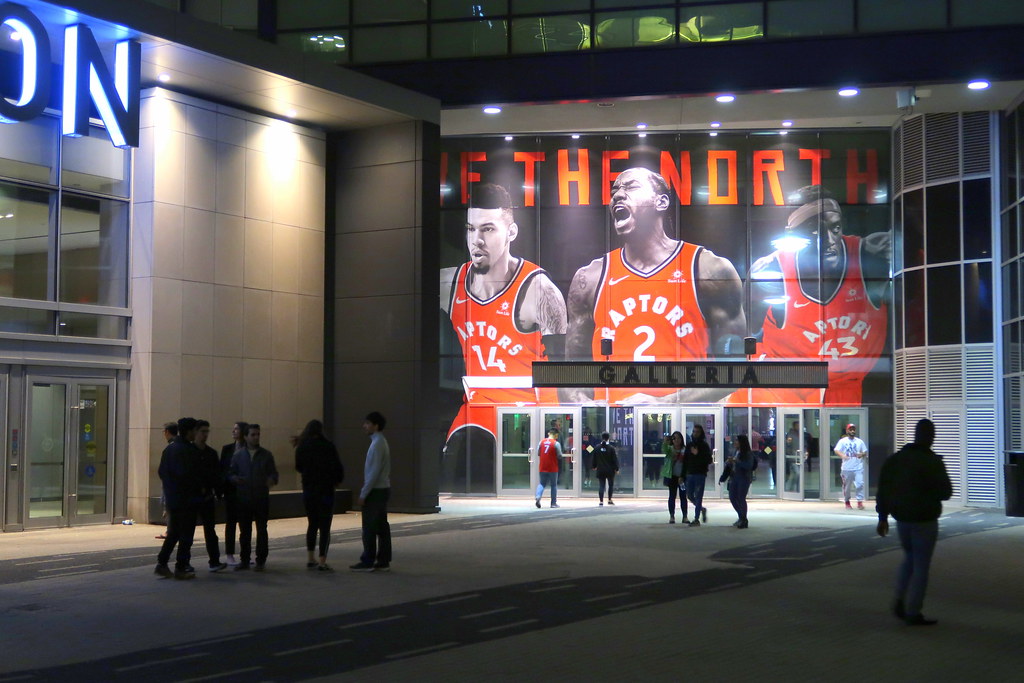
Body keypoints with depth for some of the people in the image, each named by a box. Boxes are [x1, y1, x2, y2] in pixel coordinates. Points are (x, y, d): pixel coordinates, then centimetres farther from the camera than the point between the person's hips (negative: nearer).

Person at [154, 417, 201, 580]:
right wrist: (200, 487, -6)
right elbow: (188, 475, -21)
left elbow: (162, 472, 14)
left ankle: (162, 564, 14)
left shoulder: (169, 448, 10)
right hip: (186, 498, -8)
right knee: (186, 535, 0)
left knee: (173, 533, 17)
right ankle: (181, 568, 2)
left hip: (171, 498, 8)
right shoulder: (187, 450, -17)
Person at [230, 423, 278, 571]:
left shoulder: (266, 455, 6)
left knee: (262, 530, 2)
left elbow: (273, 473, 5)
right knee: (244, 531, 5)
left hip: (261, 498, -1)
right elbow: (231, 473, 8)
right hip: (243, 498, 1)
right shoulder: (238, 455, 8)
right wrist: (235, 479, -15)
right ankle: (244, 559, 14)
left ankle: (261, 560, 9)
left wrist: (272, 479, -18)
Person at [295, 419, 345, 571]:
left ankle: (310, 559, 18)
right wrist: (337, 480, 11)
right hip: (325, 490, -4)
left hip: (308, 491, 4)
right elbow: (338, 467, -8)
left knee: (312, 524, 18)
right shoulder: (328, 446, -10)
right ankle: (322, 562, -4)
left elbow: (298, 467, 12)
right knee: (325, 527, 0)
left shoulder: (301, 448, 1)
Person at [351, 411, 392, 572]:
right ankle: (383, 561, 12)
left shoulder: (377, 444, -16)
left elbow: (375, 471, -20)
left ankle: (367, 562, 0)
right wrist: (365, 491, 19)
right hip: (383, 489, 10)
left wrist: (364, 493, -17)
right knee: (382, 527, 9)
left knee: (369, 529, -4)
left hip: (375, 491, -10)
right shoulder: (381, 442, 14)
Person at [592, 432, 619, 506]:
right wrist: (616, 469, 0)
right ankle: (610, 500, 15)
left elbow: (594, 458, 9)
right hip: (610, 470, -2)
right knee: (611, 485, 14)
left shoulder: (597, 448, -1)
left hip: (600, 470, 2)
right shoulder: (611, 448, -10)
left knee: (601, 485, 3)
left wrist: (594, 466, 23)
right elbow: (615, 459, -8)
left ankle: (601, 501, -4)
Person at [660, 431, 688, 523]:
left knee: (683, 496, 3)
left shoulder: (685, 450, 1)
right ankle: (672, 516, 9)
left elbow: (687, 463, 1)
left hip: (682, 477, 0)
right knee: (672, 496, 4)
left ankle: (685, 516, 9)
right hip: (672, 476, 0)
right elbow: (665, 451, -21)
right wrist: (665, 443, -41)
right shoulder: (670, 448, 2)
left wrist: (683, 476, -6)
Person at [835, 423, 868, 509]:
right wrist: (842, 455, -30)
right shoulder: (842, 441, 3)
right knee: (846, 486, 5)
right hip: (846, 468, -1)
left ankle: (860, 501, -8)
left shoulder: (859, 441, 12)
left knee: (860, 484, -12)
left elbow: (865, 452, 16)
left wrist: (862, 454, -8)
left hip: (858, 467, 1)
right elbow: (837, 450, -9)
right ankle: (847, 502, 21)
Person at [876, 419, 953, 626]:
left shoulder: (895, 459, 5)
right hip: (924, 520, -6)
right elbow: (946, 492, -12)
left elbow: (883, 490, 7)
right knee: (921, 565, 2)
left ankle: (900, 600, 11)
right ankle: (913, 612, 3)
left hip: (902, 518, 6)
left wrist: (883, 517, 12)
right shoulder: (932, 462, -14)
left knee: (909, 559, 23)